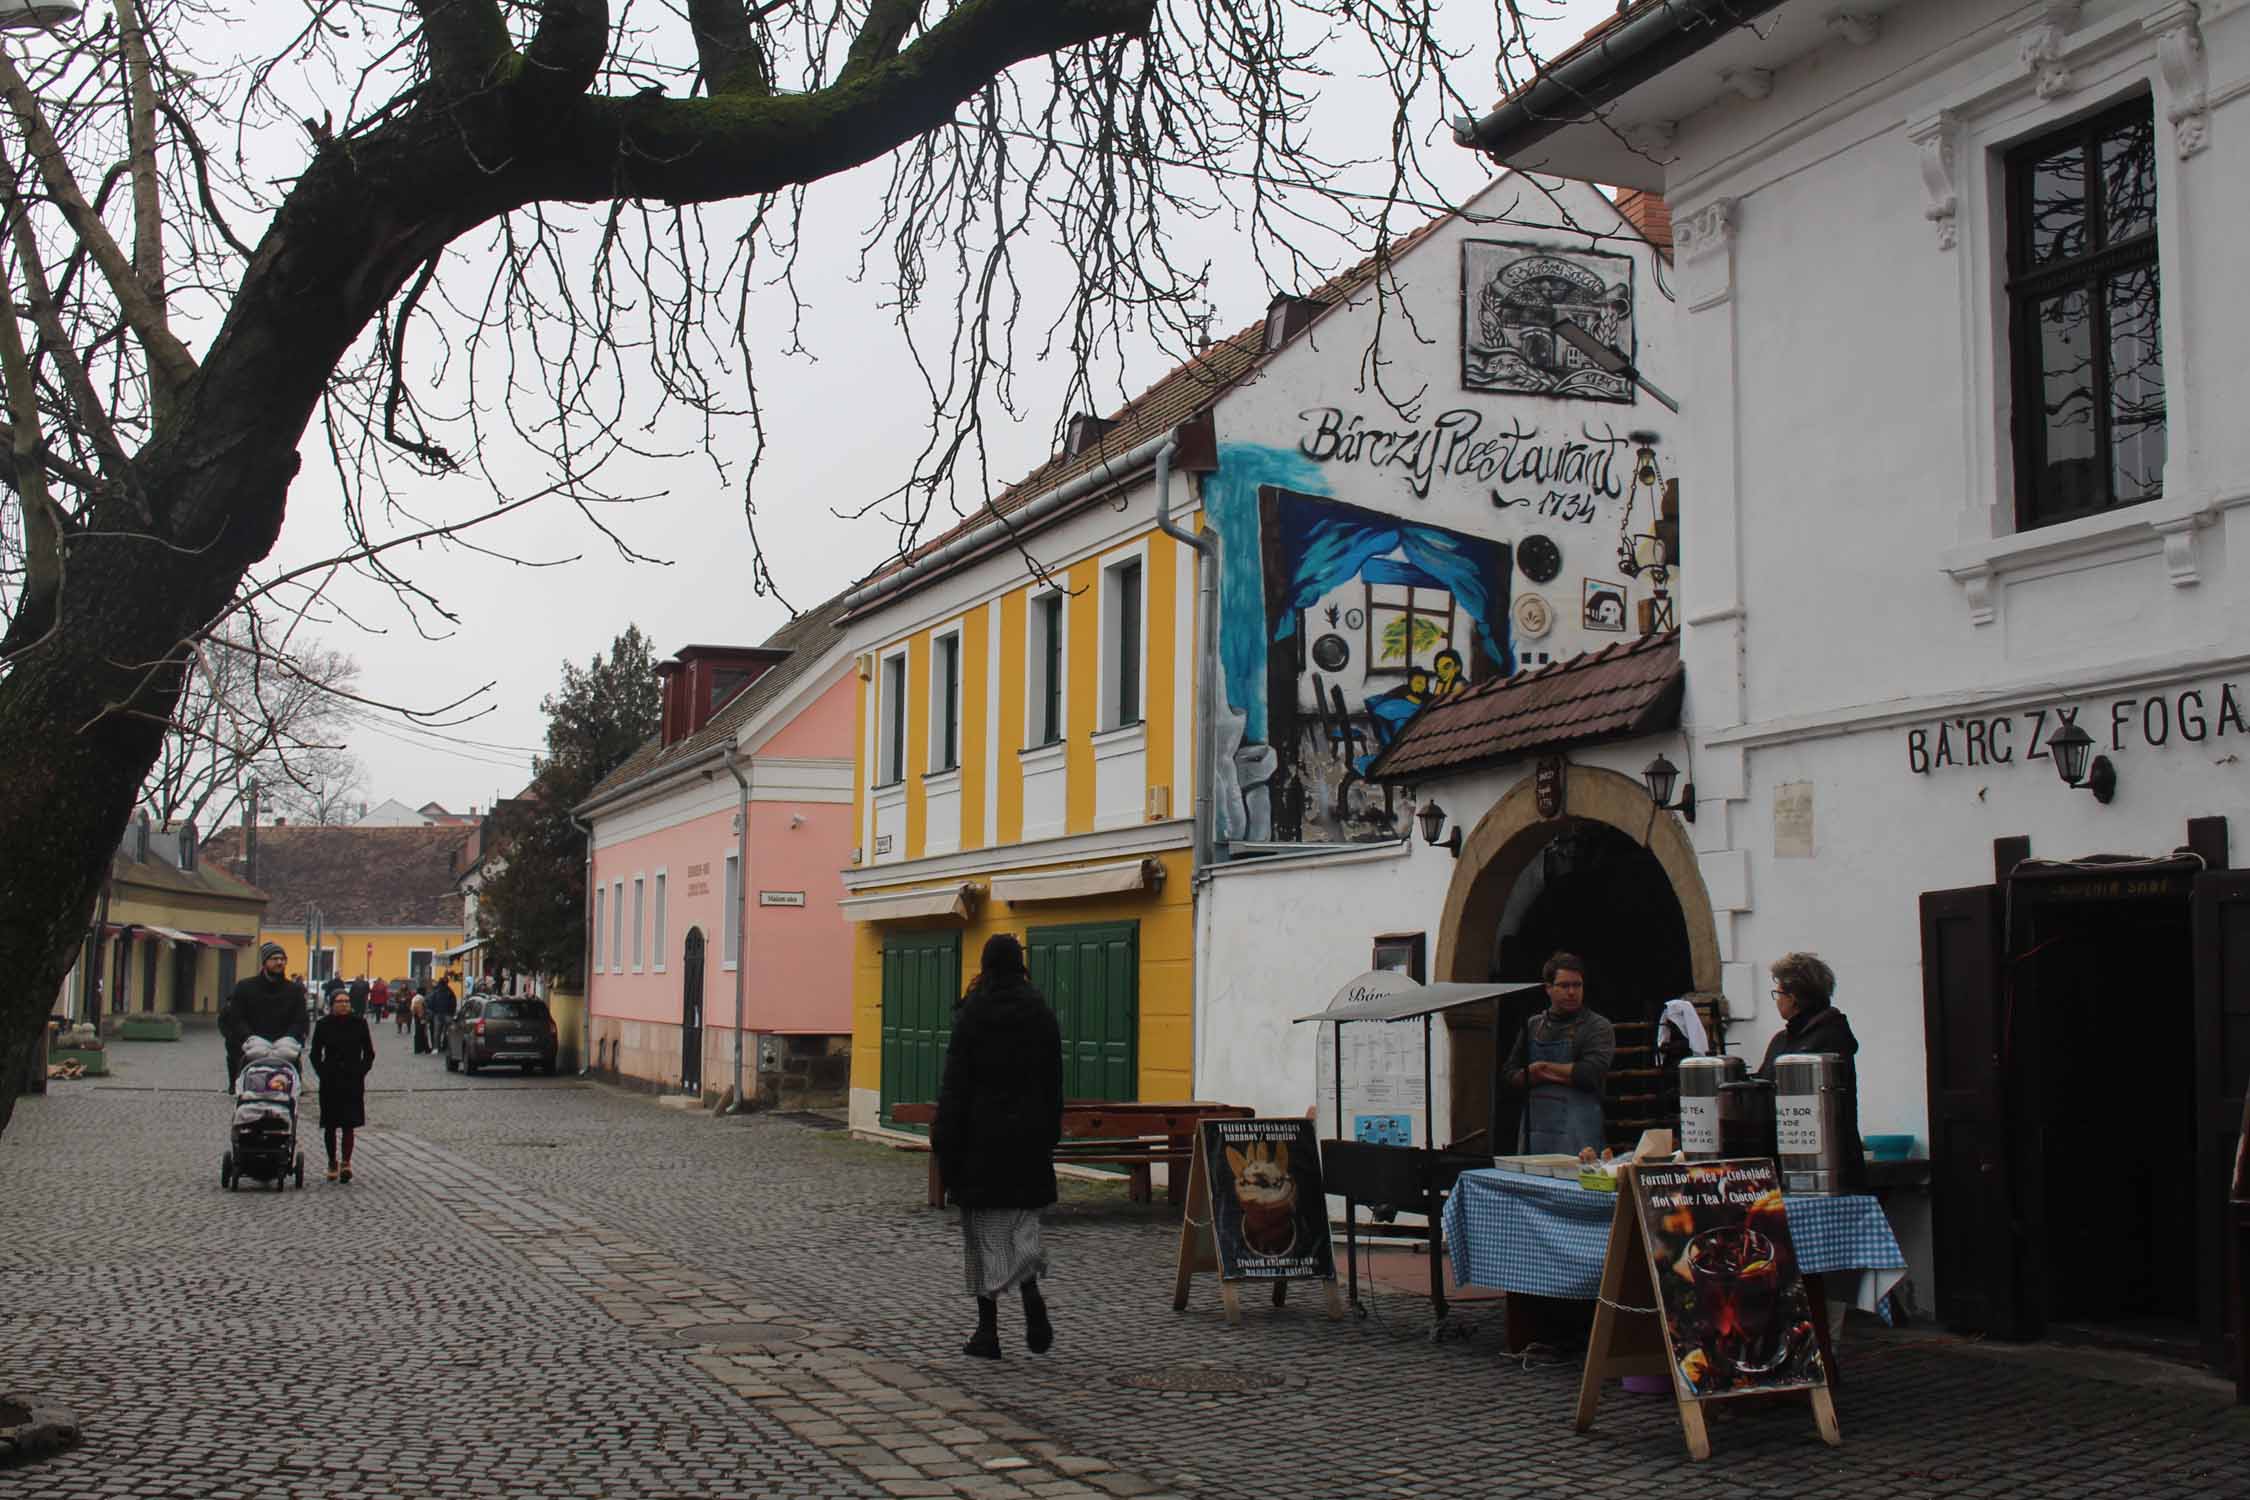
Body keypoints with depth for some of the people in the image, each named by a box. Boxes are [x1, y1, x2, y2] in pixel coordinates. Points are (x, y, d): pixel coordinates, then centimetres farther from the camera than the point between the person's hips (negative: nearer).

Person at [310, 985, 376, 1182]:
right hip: (330, 1082, 1)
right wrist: (323, 1073, -1)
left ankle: (346, 1162, -7)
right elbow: (315, 1053, 8)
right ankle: (332, 1162, 18)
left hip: (353, 1082, -1)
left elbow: (369, 1053, 7)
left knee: (349, 1124, -8)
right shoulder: (323, 1025, 1)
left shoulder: (359, 1022, 1)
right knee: (330, 1125, 6)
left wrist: (361, 1072, -1)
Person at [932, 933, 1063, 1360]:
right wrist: (1050, 1136, 14)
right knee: (1022, 1223, 13)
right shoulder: (1041, 1013, 3)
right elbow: (1054, 1083, 6)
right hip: (1028, 1136, 3)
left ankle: (988, 1330, 5)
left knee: (983, 1229, 4)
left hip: (981, 1136, -3)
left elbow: (956, 1084, -9)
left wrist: (944, 1142, -5)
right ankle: (1031, 1294, -13)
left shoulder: (972, 1014, -7)